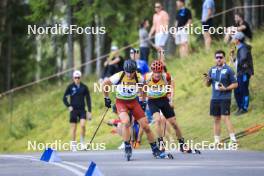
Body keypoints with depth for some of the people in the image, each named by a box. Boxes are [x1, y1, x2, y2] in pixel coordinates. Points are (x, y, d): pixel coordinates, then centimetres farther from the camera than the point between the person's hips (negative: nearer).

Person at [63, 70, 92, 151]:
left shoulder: (84, 87, 3)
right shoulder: (70, 87, -1)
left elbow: (88, 99, 7)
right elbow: (64, 98, 5)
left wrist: (89, 111, 4)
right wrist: (69, 106, -8)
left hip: (82, 109, 0)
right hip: (73, 110, 0)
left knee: (83, 125, -16)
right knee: (73, 127, 2)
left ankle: (82, 142, 0)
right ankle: (73, 145, 13)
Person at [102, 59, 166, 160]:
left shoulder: (139, 78, -13)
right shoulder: (119, 77, -21)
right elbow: (105, 84, -6)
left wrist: (143, 101, 12)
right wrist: (106, 98, -1)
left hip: (133, 102, 3)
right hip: (121, 102, -2)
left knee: (145, 126, -4)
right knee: (126, 122, -30)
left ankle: (155, 150, 10)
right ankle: (127, 148, -17)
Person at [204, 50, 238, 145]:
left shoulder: (228, 70, -6)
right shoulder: (212, 70, 10)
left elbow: (235, 84, -5)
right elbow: (208, 85, 17)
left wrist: (225, 88, -18)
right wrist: (207, 79, -5)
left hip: (225, 98, -6)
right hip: (214, 98, 6)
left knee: (225, 117, -13)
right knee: (216, 119, 9)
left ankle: (233, 139, -12)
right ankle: (217, 141, 14)